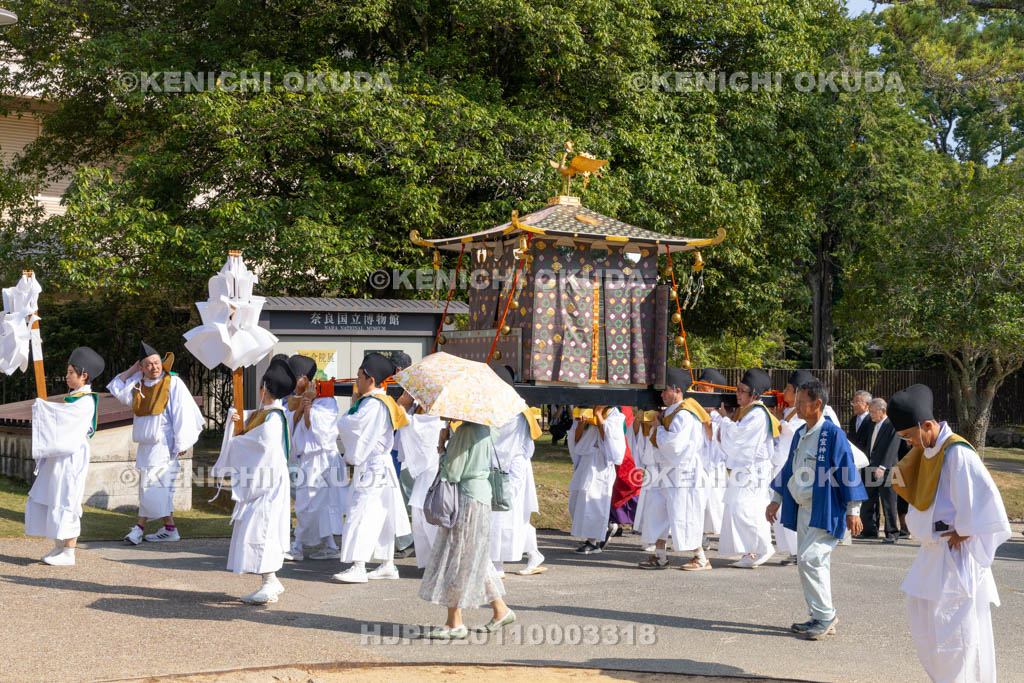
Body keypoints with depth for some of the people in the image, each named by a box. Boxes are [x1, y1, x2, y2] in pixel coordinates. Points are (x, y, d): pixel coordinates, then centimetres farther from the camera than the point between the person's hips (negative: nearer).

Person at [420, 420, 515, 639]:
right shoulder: (486, 429, 9)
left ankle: (455, 623, 3)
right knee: (476, 560, 19)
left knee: (455, 559, -2)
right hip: (481, 492, 10)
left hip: (467, 496, -10)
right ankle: (500, 610, 23)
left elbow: (452, 473, -18)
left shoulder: (465, 431, -18)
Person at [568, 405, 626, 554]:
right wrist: (581, 423, -10)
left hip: (601, 463, -7)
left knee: (592, 501, -9)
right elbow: (577, 439, 8)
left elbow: (608, 438, -14)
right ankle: (603, 529, 24)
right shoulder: (588, 412, 12)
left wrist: (599, 417, -13)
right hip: (585, 461, 7)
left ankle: (594, 541, -1)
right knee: (576, 501, 9)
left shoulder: (614, 416, -2)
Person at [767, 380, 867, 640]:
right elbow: (789, 470, 21)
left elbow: (847, 472, -13)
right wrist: (776, 500, 22)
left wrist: (853, 511, -13)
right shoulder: (800, 434, 11)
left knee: (810, 559, -14)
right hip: (804, 509, 9)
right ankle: (821, 618, 20)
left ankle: (825, 615, -1)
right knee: (811, 562, 11)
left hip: (826, 511, -8)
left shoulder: (833, 434, -14)